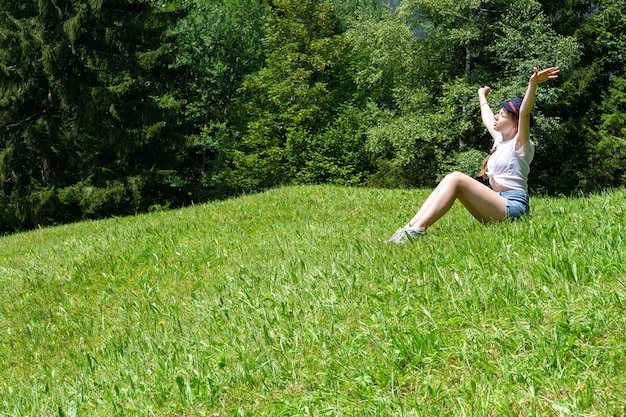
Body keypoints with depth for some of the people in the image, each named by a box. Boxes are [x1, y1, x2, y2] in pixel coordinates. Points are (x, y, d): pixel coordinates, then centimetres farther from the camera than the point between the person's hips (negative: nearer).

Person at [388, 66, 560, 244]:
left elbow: (525, 113, -23)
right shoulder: (500, 139, 18)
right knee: (451, 181, -4)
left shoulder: (520, 144, -5)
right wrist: (482, 97, 54)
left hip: (513, 207, -9)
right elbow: (487, 118, 37)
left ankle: (418, 229, -30)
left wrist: (533, 84, -38)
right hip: (497, 205, 9)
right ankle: (410, 227, -18)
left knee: (456, 179, -21)